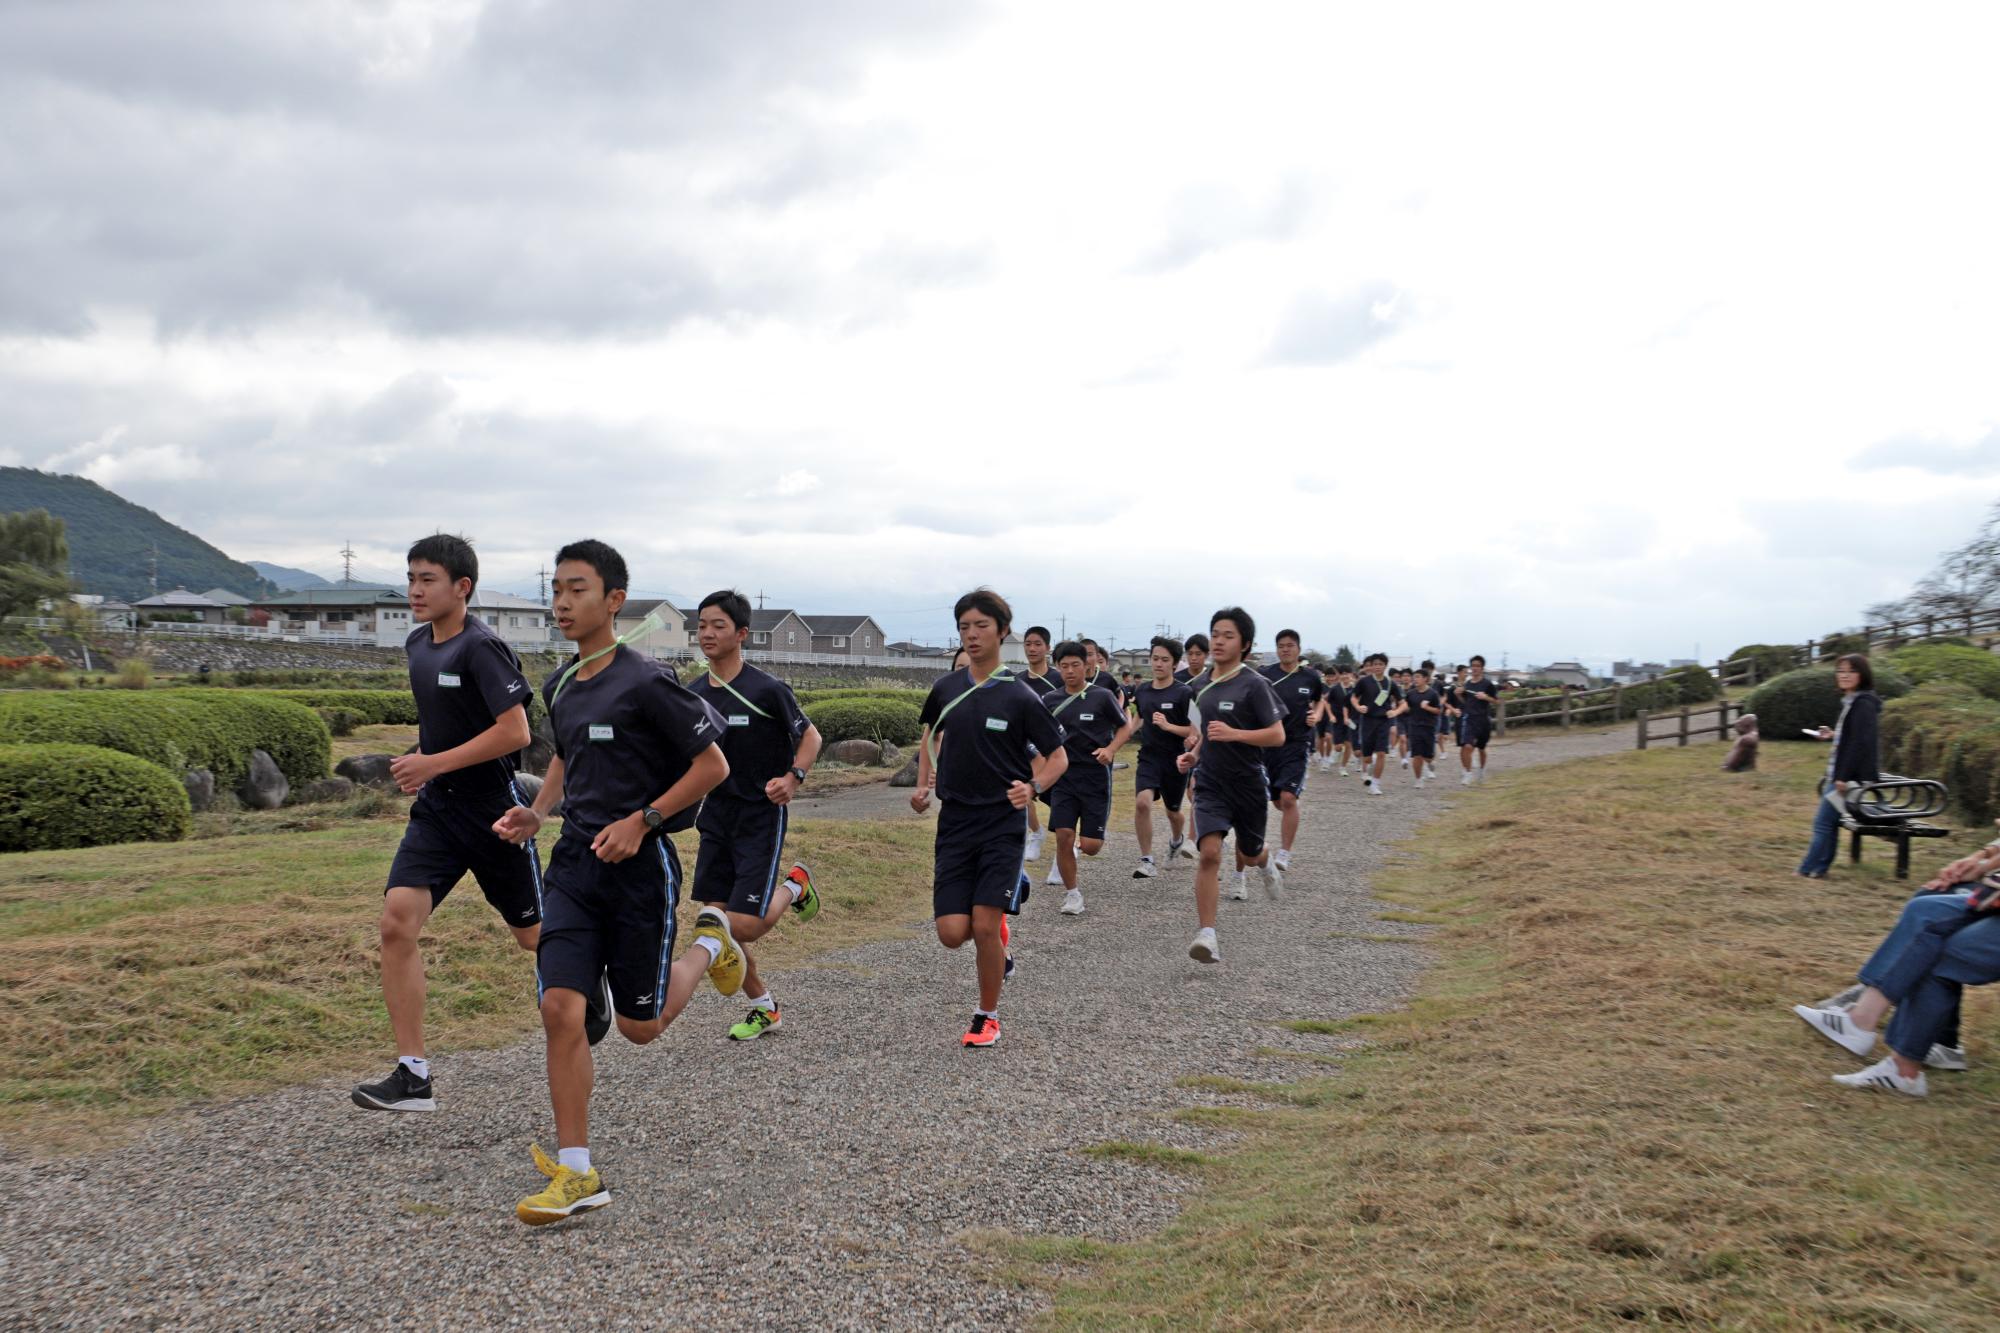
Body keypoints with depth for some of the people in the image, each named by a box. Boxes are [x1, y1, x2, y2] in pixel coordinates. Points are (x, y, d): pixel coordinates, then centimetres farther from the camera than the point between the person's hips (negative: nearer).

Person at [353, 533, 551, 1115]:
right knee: (397, 922, -12)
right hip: (437, 809, 7)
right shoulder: (418, 645, 8)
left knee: (532, 935, 10)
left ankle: (589, 983, 44)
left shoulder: (482, 648, -17)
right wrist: (422, 758, 10)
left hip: (494, 810, -7)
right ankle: (413, 1075, -8)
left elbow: (515, 731, -23)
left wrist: (434, 763, -22)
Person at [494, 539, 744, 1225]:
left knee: (640, 1027, 7)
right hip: (575, 862, 6)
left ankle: (709, 944, 36)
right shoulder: (559, 687, 8)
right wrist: (537, 812, 8)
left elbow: (712, 765, -11)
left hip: (640, 866, -6)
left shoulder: (645, 683, -15)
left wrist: (642, 820, -17)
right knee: (560, 1007, -8)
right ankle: (577, 1173, 1)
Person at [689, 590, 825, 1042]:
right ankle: (764, 1008, 22)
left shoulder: (767, 690, -13)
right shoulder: (693, 694, 4)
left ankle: (793, 886, 19)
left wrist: (793, 778, -19)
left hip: (761, 818, -6)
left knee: (743, 925, -12)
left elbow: (810, 736, -3)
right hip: (716, 817, 6)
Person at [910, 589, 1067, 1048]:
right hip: (954, 822, 4)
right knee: (952, 933, -4)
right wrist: (923, 785, 10)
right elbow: (931, 733, 24)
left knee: (984, 927, -11)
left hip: (1002, 823, -4)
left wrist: (1033, 788, -19)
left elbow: (1058, 756, 0)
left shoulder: (1018, 697, -7)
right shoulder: (945, 690, 4)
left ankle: (988, 1018, 11)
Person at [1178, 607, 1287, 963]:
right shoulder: (1204, 685, 7)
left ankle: (1266, 865, 57)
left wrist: (1233, 734, -26)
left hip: (1248, 784, -3)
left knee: (1248, 856, 18)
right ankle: (1207, 935, -19)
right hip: (1211, 784, 3)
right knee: (1210, 853, -18)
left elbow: (1277, 735, -14)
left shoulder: (1254, 685, -11)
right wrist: (1194, 753, 8)